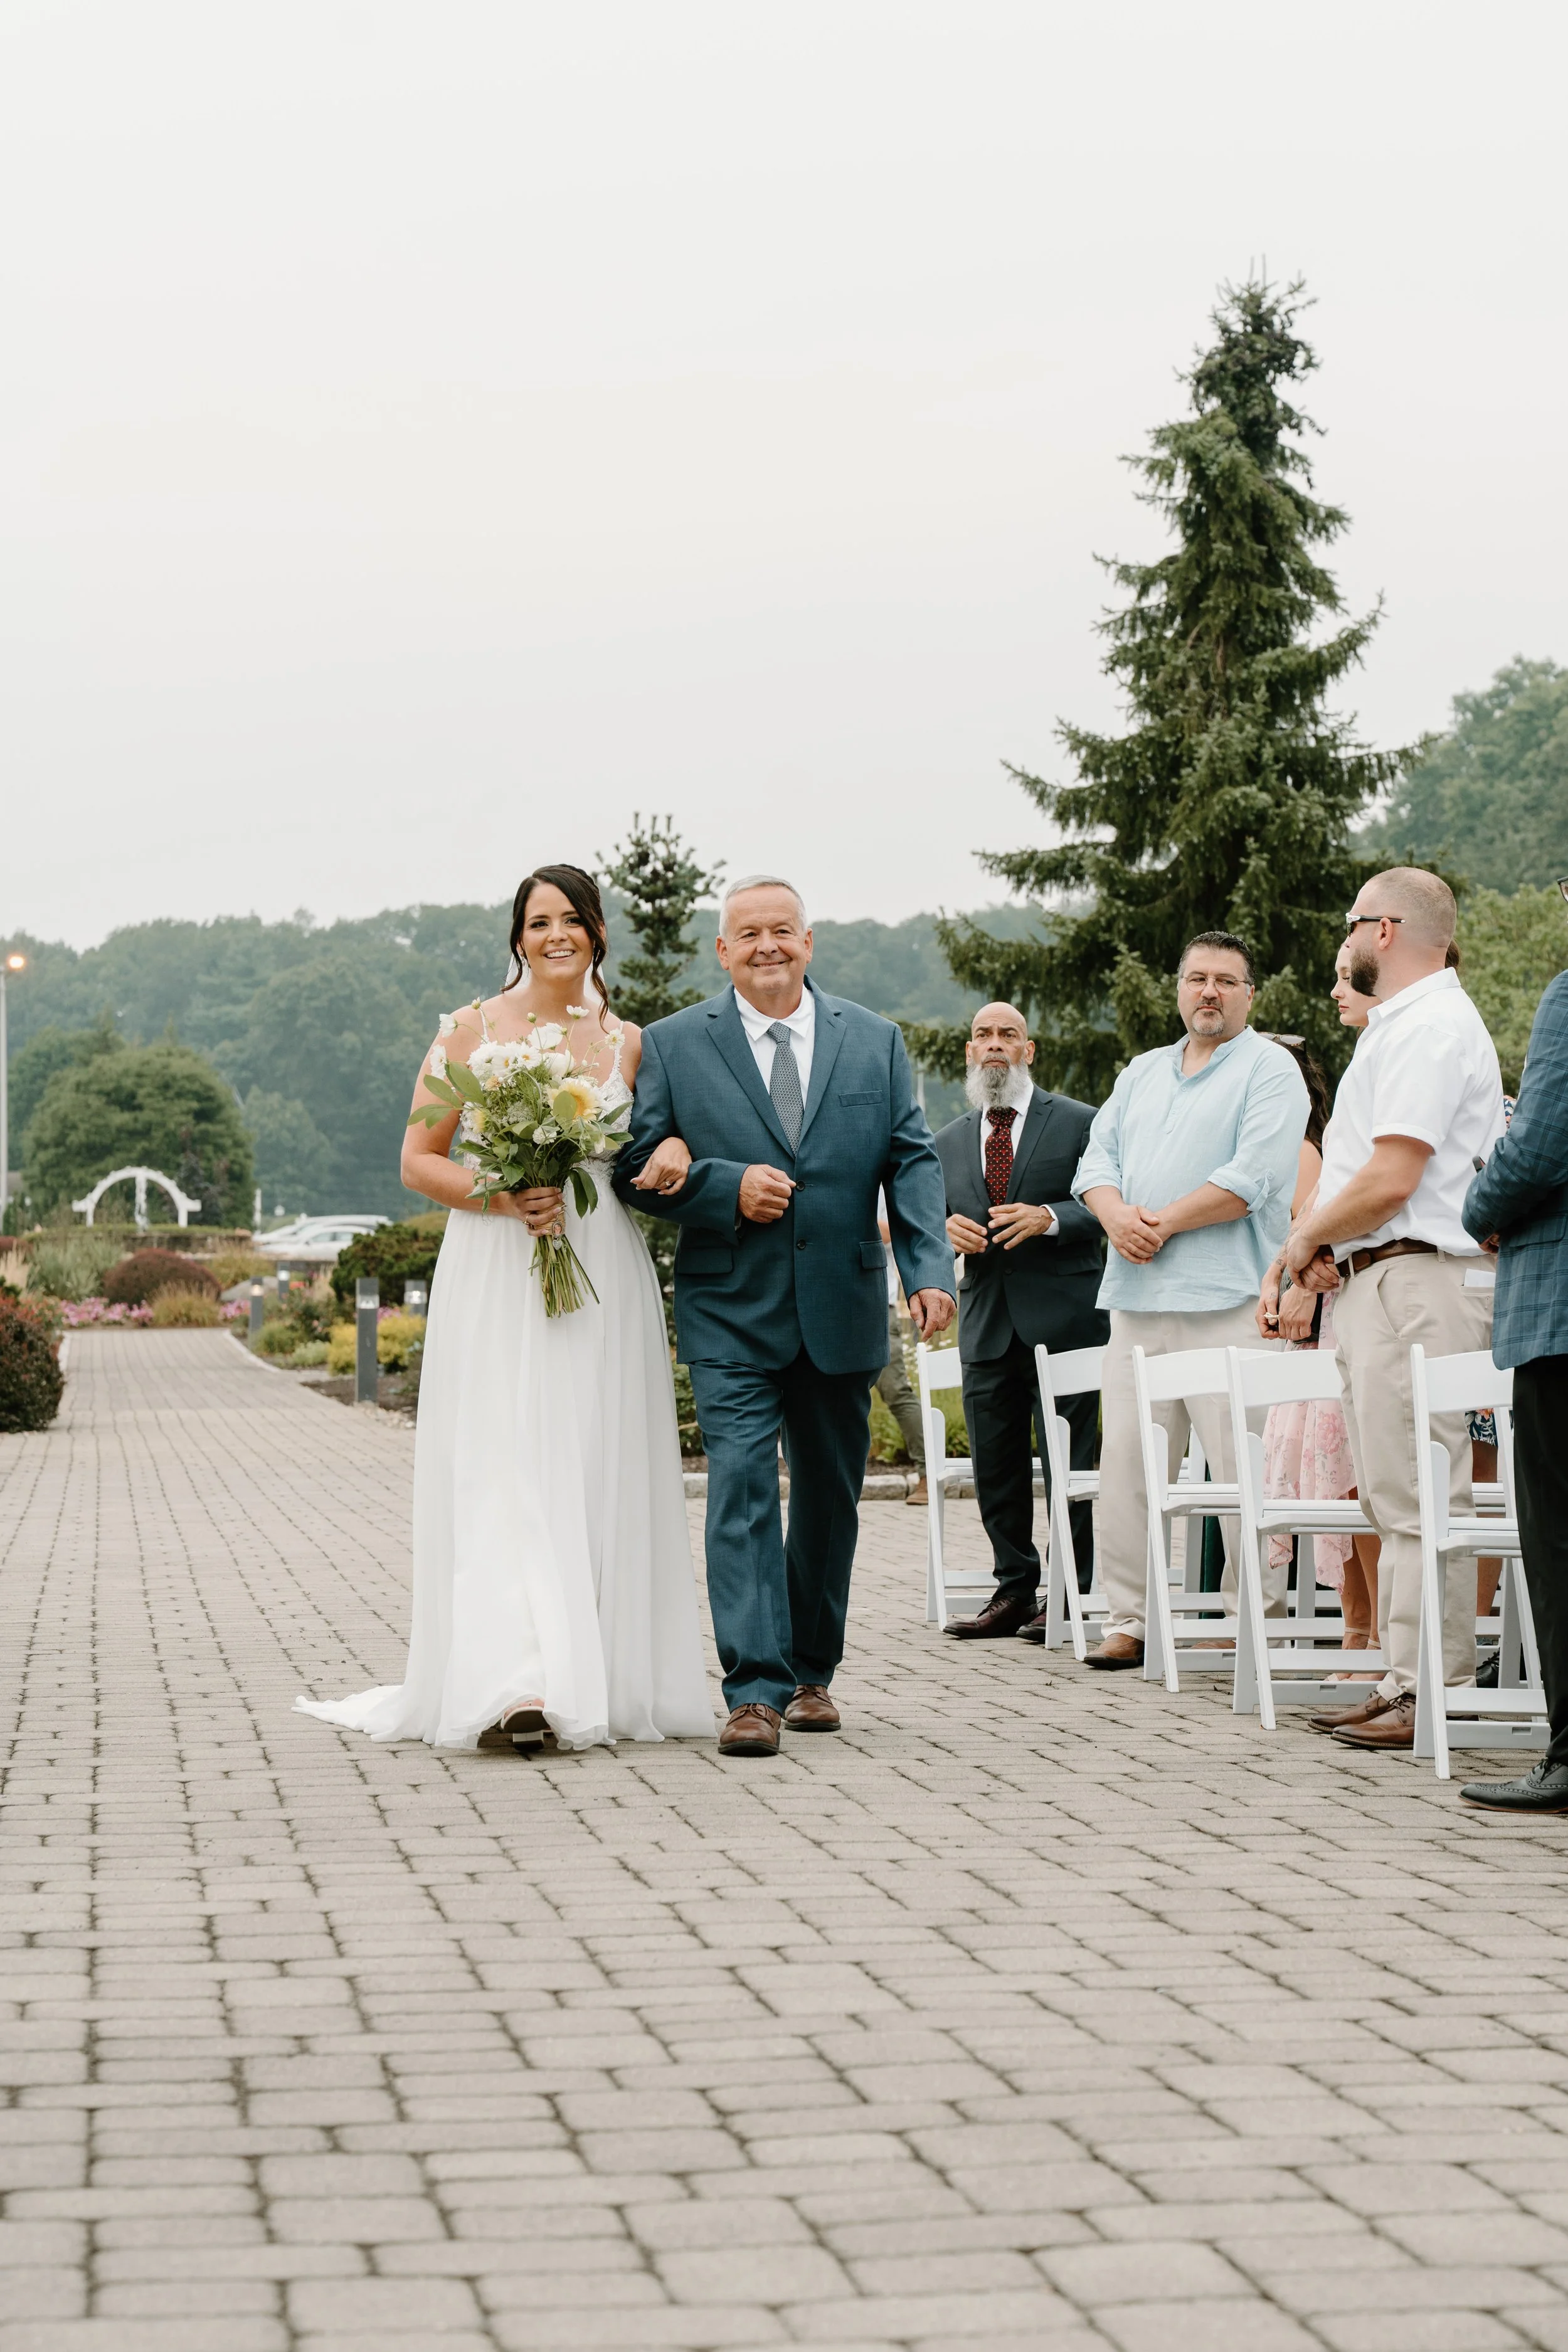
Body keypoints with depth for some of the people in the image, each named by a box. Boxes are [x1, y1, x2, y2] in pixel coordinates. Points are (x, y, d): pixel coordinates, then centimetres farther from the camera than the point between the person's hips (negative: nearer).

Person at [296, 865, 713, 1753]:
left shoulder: (628, 1044, 11)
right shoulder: (469, 1032, 4)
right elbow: (419, 1160, 4)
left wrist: (669, 1162, -6)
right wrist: (503, 1197, -13)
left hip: (603, 1279, 3)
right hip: (494, 1280, -3)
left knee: (598, 1473, 1)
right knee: (500, 1477, -10)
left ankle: (599, 1678, 9)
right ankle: (509, 1687, -18)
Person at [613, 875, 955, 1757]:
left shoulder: (876, 1041, 8)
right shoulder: (673, 1045, 2)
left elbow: (913, 1161, 3)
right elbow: (636, 1167, 0)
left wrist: (929, 1269, -10)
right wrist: (725, 1187, -16)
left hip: (843, 1312, 3)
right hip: (732, 1317, -3)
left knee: (830, 1500, 13)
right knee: (743, 1490, -13)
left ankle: (812, 1671, 28)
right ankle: (756, 1690, -15)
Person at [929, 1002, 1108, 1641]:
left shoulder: (1078, 1123, 3)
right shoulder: (949, 1142, 16)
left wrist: (1049, 1218, -20)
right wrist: (945, 1227, -7)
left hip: (1063, 1318, -4)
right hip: (987, 1324, 5)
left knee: (1068, 1467, -3)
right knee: (995, 1469, 7)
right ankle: (1014, 1592, 16)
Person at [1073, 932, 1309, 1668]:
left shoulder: (1269, 1069, 1)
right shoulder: (1143, 1072, 22)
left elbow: (1253, 1177, -12)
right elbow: (1098, 1158, 15)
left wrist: (1164, 1222, -10)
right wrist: (1116, 1214, -6)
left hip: (1228, 1300, -6)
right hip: (1137, 1297, 6)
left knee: (1244, 1463, -8)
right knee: (1125, 1459, 5)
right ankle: (1128, 1619, 10)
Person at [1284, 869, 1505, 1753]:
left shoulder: (1429, 1028, -13)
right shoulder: (1404, 1025, 21)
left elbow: (1390, 1181, -21)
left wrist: (1307, 1238, -6)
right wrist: (1325, 1247, 10)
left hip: (1416, 1277, -11)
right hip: (1380, 1282, 11)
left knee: (1420, 1497, -10)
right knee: (1394, 1496, 11)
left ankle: (1430, 1694, -10)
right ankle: (1406, 1680, 15)